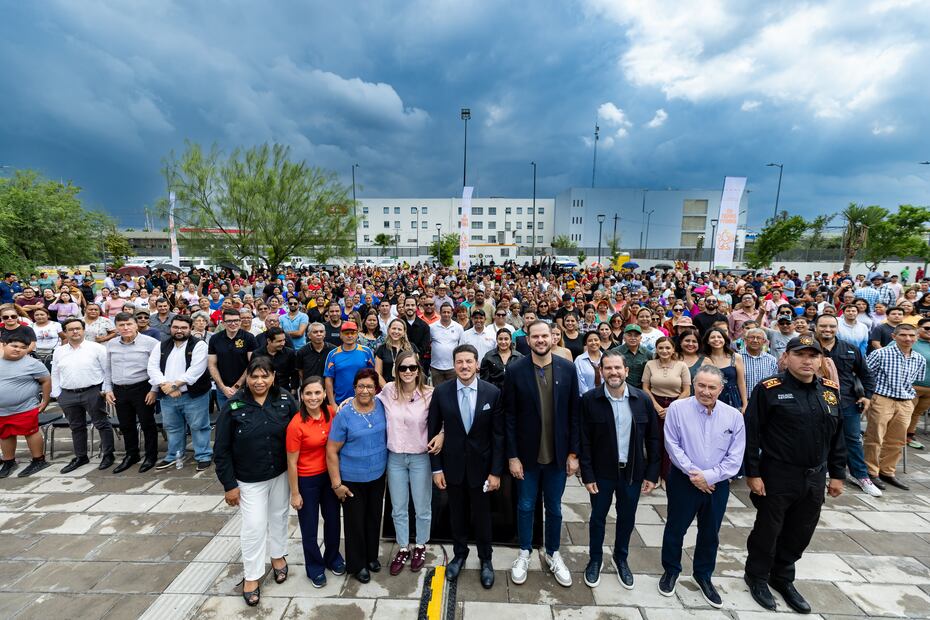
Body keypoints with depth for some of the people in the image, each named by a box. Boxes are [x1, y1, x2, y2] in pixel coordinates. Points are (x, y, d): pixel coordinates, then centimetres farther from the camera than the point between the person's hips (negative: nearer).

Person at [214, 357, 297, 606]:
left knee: (279, 516, 19)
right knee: (254, 526, 6)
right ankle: (251, 575, 28)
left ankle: (277, 555, 44)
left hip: (281, 474, 2)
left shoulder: (285, 400, -12)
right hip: (250, 480, -2)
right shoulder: (233, 406, -16)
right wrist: (229, 484, -8)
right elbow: (221, 450, -9)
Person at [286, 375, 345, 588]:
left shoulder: (331, 413, -11)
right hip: (307, 480, -4)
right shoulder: (296, 425, -24)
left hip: (329, 475, 4)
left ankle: (333, 558, 46)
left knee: (333, 520, 19)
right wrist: (295, 493, -8)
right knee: (309, 527, 15)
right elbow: (291, 463, -14)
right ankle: (315, 567, 40)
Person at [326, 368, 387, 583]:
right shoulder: (344, 414, -18)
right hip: (352, 479, -3)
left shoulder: (381, 406, -8)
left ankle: (372, 556, 45)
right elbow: (331, 451, -13)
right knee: (355, 521, 14)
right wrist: (336, 483, -11)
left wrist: (388, 466, 5)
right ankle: (357, 564, 38)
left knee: (374, 517, 20)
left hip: (377, 476, 3)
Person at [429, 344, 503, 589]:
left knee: (481, 515, 15)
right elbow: (434, 431, -3)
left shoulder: (493, 393, -13)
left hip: (480, 465, -1)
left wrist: (496, 471, -7)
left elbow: (498, 435, -8)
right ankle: (459, 554, 44)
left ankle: (485, 560, 39)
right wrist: (436, 468, -3)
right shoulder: (441, 392, -11)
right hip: (452, 464, 1)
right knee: (457, 513, 19)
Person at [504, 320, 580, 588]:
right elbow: (509, 417, -8)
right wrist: (512, 456, -8)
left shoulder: (568, 369, -7)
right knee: (525, 506, 16)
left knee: (554, 508, 18)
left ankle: (553, 554, 41)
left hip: (558, 454, 2)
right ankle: (524, 554, 38)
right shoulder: (515, 370, -12)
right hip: (527, 453, -1)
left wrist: (574, 453, -2)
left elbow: (574, 414, -2)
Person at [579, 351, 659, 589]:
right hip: (602, 471, -2)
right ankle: (595, 559, 38)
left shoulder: (642, 399, -8)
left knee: (627, 518, 19)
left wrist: (652, 473, 0)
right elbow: (584, 441, -10)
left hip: (633, 471, 2)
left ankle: (621, 558, 44)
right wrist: (587, 475, -10)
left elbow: (653, 439, 0)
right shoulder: (589, 399, -14)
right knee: (598, 517, 14)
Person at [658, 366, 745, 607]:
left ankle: (703, 576, 42)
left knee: (710, 533, 19)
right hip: (683, 480, -2)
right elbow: (672, 446, -11)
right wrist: (692, 472, -16)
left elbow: (735, 457, -6)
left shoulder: (734, 416, -6)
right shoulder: (677, 408, -13)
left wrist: (709, 476, -14)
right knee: (675, 528, 12)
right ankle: (671, 571, 35)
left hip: (717, 484, 2)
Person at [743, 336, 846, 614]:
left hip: (815, 478, 5)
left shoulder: (830, 391, 4)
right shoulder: (769, 389, -14)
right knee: (768, 530, 10)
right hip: (777, 476, -5)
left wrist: (837, 474, 11)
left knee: (801, 533, 17)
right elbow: (751, 434, -13)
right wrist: (752, 473, -14)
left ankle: (783, 578, 38)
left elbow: (837, 436, 12)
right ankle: (757, 577, 32)